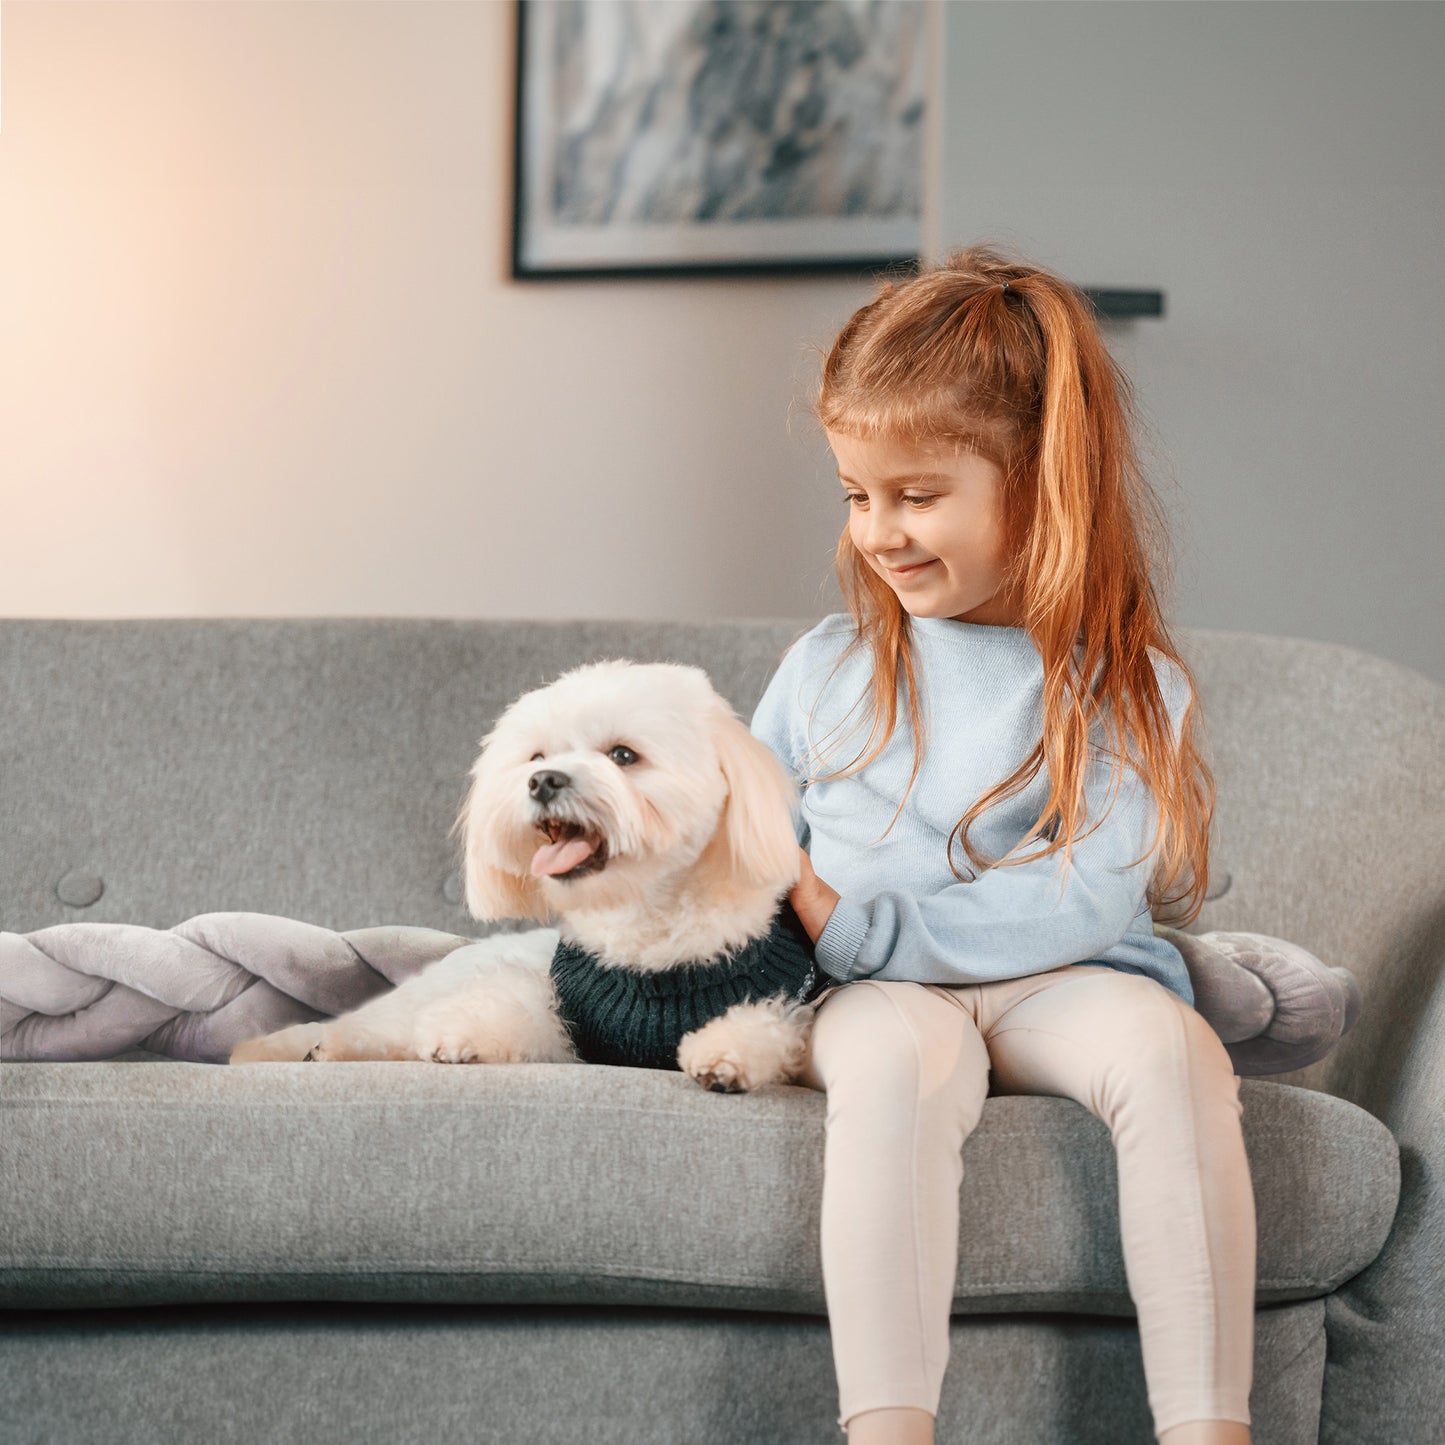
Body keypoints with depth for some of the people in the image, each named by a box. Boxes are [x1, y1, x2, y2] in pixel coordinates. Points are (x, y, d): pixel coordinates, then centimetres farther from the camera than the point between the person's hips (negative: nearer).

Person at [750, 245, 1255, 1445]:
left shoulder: (1126, 686, 0)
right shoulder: (827, 669, 12)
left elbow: (1087, 903, -11)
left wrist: (857, 924, -15)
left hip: (1056, 985, -1)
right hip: (874, 994, 1)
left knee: (1167, 1044, -35)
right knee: (896, 1057, -36)